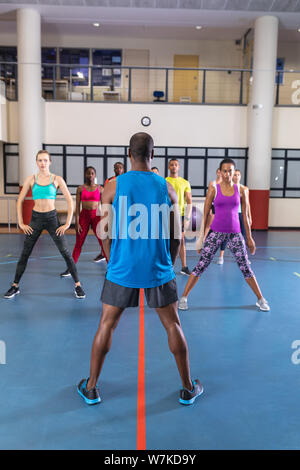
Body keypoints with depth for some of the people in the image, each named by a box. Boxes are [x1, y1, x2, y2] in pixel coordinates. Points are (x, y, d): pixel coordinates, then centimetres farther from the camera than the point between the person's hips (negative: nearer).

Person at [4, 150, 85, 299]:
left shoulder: (57, 179, -1)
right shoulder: (31, 179, 3)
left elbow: (70, 200, -1)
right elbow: (20, 200, 8)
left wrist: (67, 223, -6)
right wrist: (21, 223, 2)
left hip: (52, 218, -1)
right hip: (35, 219, 2)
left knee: (65, 253, -3)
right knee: (24, 254, 7)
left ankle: (78, 285, 7)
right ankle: (15, 286, 21)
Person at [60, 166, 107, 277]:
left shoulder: (99, 189, 4)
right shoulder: (80, 189, 3)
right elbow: (77, 207, 0)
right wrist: (77, 223, -7)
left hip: (96, 216, 0)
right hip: (83, 216, 0)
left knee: (103, 242, -4)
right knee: (78, 244, 5)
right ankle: (70, 269, 13)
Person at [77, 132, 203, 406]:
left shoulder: (113, 187, -4)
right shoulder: (167, 189, -1)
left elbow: (106, 233, 0)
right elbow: (176, 237, 2)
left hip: (122, 270, 0)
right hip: (159, 271, 1)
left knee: (106, 326, 14)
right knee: (173, 326, 14)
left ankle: (91, 388, 26)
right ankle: (188, 389, 26)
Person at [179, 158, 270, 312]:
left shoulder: (240, 190, 4)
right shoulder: (213, 189, -1)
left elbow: (245, 215, 10)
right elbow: (205, 214, 2)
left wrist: (249, 237, 10)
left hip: (235, 233, 1)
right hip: (216, 232, -1)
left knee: (245, 267, 6)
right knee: (201, 266, -3)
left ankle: (261, 299, 23)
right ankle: (183, 298, 7)